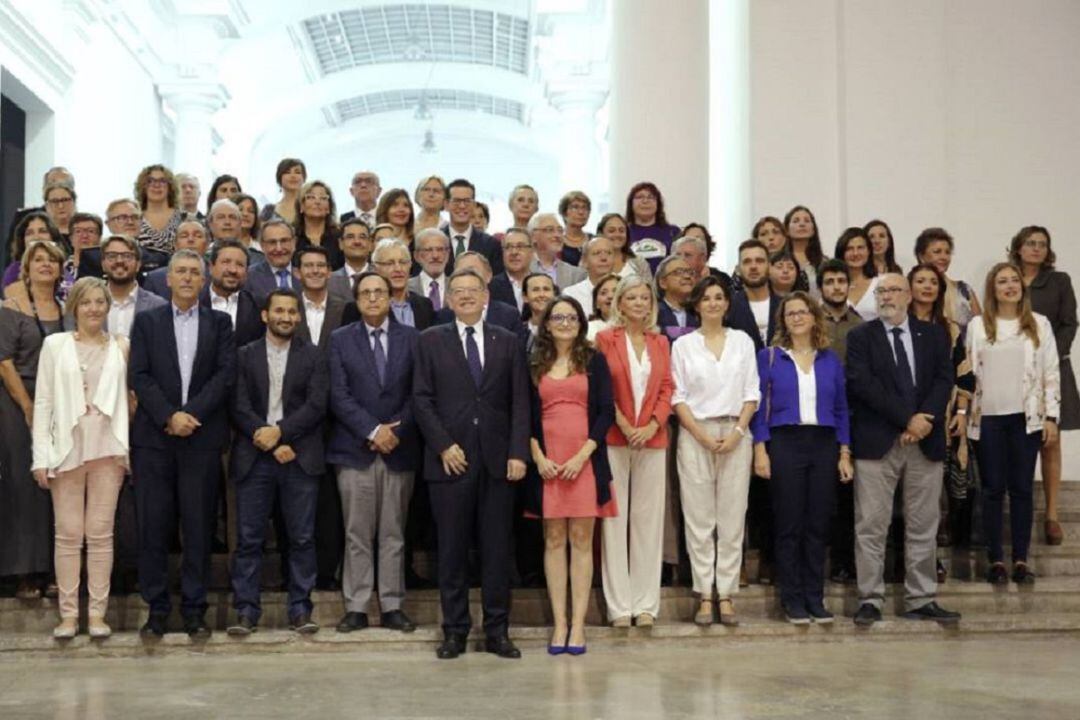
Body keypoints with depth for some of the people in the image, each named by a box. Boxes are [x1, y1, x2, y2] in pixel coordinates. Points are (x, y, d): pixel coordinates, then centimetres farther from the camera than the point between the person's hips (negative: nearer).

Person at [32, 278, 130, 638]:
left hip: (107, 447, 1)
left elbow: (127, 397, 6)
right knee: (68, 533, 1)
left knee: (101, 533, 2)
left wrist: (128, 448, -3)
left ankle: (97, 612, 8)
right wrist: (41, 455, -4)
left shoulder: (121, 346, 9)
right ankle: (68, 614, 7)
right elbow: (42, 402, 2)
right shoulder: (55, 344, 5)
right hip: (68, 446, -1)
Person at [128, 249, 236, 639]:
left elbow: (226, 373, 0)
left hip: (202, 436, 0)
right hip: (154, 436, 0)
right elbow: (139, 376, 1)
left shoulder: (219, 322, 10)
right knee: (153, 526, 1)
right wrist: (169, 416, -12)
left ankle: (195, 610, 9)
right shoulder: (147, 322, 10)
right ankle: (156, 609, 9)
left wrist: (191, 414, -11)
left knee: (199, 526, 2)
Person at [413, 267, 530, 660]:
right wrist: (443, 445, -8)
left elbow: (520, 402, 5)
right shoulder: (431, 341, 8)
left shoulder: (507, 342, 10)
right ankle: (454, 631, 12)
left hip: (498, 460, 1)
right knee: (452, 549, 3)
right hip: (450, 459, -1)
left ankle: (497, 630, 11)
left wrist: (518, 452, -4)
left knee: (497, 548, 4)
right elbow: (422, 399, 2)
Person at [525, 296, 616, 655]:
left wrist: (582, 455, -10)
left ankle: (578, 623, 3)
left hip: (585, 460, -1)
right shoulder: (535, 364, 10)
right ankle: (559, 622, 7)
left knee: (581, 540, 0)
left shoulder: (594, 361, 6)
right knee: (553, 540, 3)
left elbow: (606, 412, 0)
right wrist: (538, 456, -6)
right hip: (546, 462, 1)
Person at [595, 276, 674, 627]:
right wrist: (624, 425, -11)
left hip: (652, 439, 3)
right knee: (614, 519, -1)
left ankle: (646, 603, 11)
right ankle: (619, 604, 4)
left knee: (648, 519, 5)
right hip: (613, 440, -3)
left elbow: (666, 388, 7)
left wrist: (652, 425, -7)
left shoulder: (660, 342, 12)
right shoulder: (605, 339, 1)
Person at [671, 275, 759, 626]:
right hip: (695, 435, -1)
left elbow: (751, 393, 7)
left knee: (733, 518, 1)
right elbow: (678, 396, 1)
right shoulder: (683, 344, 6)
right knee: (699, 518, -1)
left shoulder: (743, 341, 10)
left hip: (735, 435, 1)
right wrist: (702, 436, -9)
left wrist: (738, 432, -7)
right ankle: (704, 596, 4)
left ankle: (727, 595, 6)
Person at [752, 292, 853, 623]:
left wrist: (844, 453, 4)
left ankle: (815, 598, 13)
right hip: (785, 443, -2)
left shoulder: (830, 360, 10)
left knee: (818, 524, 4)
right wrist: (760, 450, -8)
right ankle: (792, 600, 8)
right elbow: (760, 406, 0)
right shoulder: (769, 357, 3)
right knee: (789, 525, 0)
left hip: (824, 445, 2)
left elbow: (841, 409, 11)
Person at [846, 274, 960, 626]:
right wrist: (907, 420, -14)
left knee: (923, 527, 6)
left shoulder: (934, 335, 13)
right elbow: (863, 384, -9)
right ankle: (871, 600, 4)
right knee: (871, 526, -2)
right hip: (877, 442, -3)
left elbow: (944, 379, 2)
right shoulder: (861, 337, 4)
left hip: (926, 441, 3)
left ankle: (921, 600, 13)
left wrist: (925, 419, -14)